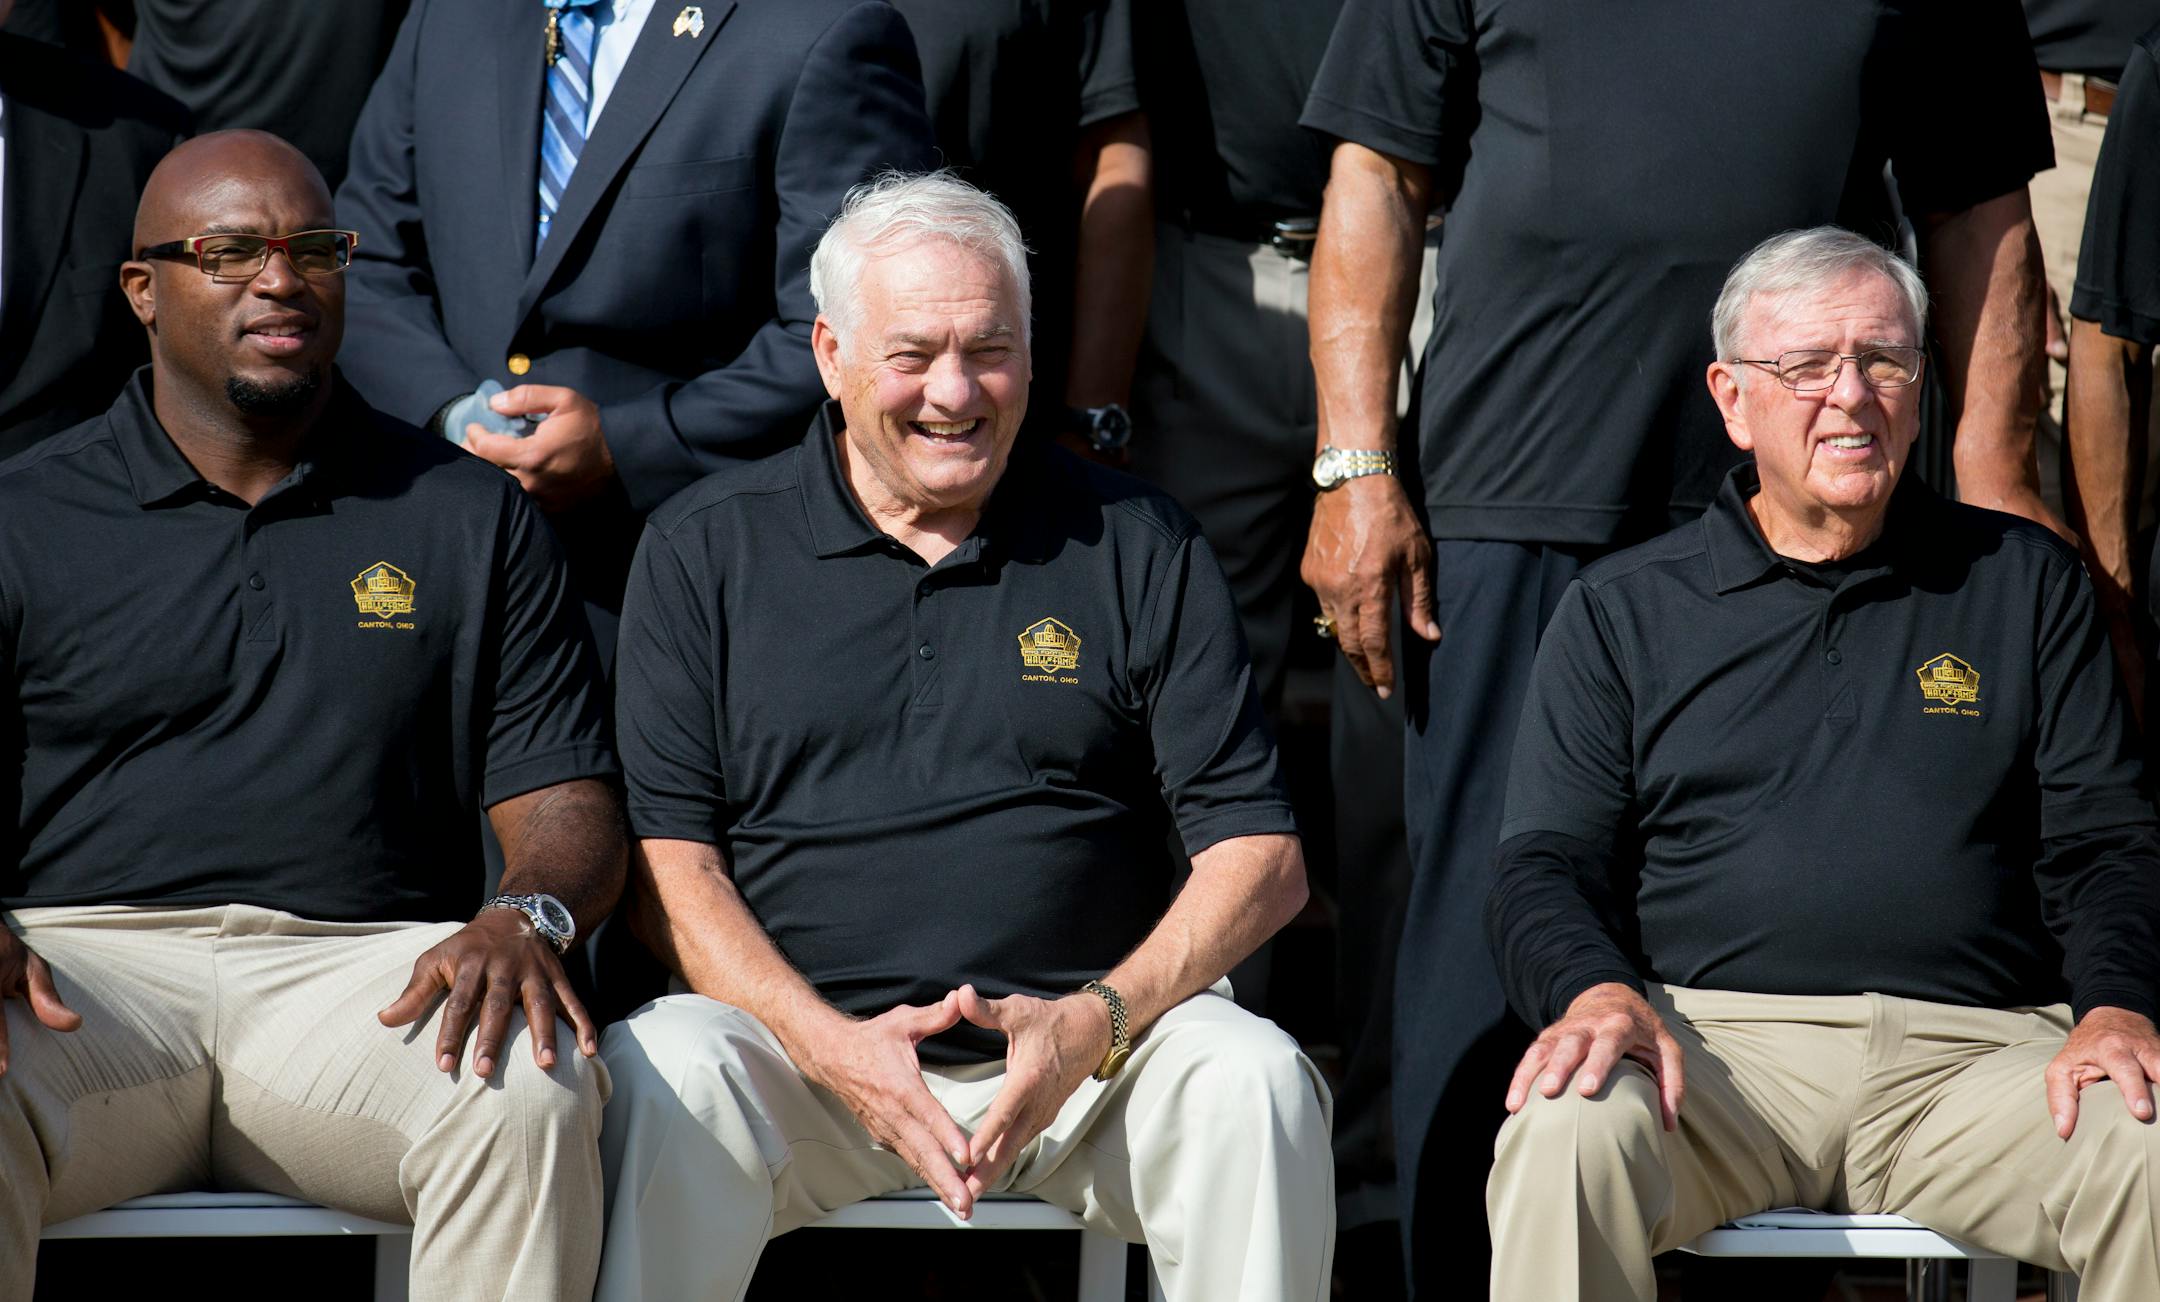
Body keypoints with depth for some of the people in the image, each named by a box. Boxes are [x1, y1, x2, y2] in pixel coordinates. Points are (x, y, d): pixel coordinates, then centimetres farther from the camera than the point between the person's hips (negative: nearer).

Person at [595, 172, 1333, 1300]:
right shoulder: (705, 550, 9)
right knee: (665, 1075, -32)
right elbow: (663, 854, 1)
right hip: (803, 1041, -1)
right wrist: (827, 1043, -15)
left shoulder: (1138, 548, 9)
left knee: (1252, 1080, -28)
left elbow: (1261, 854, 5)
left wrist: (1097, 1021, -13)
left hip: (1086, 1045, 1)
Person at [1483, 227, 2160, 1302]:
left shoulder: (2025, 580, 19)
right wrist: (1597, 991, -14)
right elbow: (1542, 863, 10)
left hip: (1974, 1051, 1)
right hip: (1715, 1034, -1)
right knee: (1568, 1136, -34)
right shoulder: (1622, 610, 16)